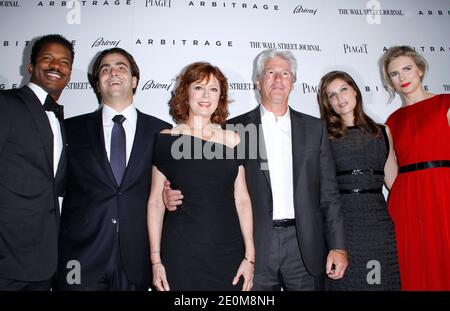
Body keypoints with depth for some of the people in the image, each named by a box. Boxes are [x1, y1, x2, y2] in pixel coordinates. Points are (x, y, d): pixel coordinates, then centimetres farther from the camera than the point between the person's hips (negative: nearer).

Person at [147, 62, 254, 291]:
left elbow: (242, 199, 4)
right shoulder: (167, 140, -2)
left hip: (229, 254, 2)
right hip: (180, 254, -2)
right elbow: (156, 201, -1)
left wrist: (250, 256, 0)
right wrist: (156, 260, -5)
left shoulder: (232, 141, 4)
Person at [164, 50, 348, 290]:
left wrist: (338, 246, 1)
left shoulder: (315, 128, 8)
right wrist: (178, 196, -13)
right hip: (256, 248, -1)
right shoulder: (236, 129, 2)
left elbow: (328, 193, 6)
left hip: (305, 246, 2)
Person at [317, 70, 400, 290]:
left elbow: (393, 179, 14)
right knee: (345, 281, 4)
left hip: (378, 220, 3)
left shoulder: (382, 131, 12)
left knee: (383, 281, 7)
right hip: (340, 220, -2)